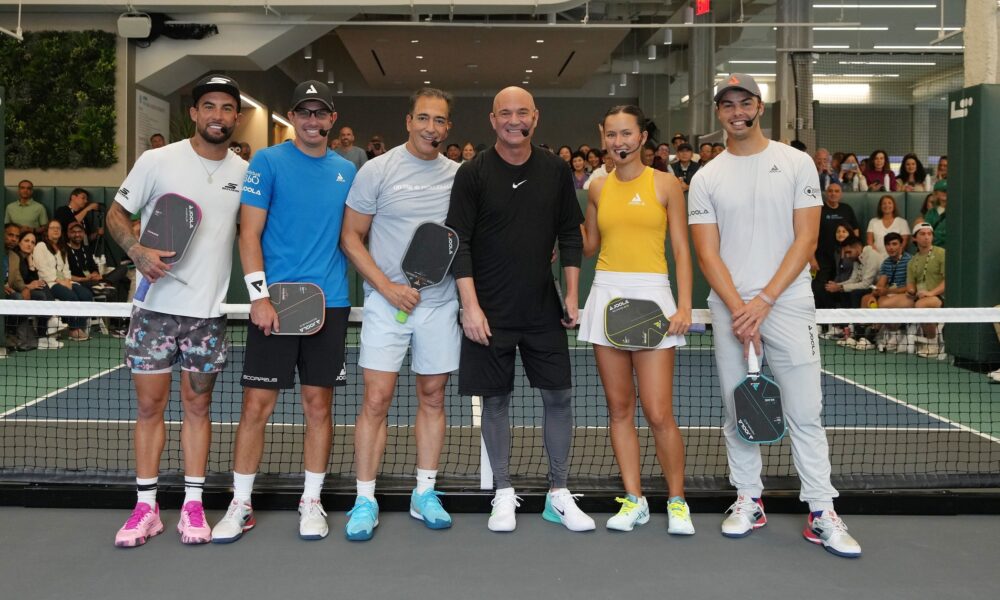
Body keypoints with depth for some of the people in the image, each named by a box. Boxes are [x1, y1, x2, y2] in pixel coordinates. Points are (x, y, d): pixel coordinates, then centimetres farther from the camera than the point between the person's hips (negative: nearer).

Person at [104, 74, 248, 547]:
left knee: (197, 406, 8)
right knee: (150, 406, 4)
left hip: (208, 311, 2)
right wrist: (137, 251, -18)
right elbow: (116, 214, 2)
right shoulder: (157, 161, -3)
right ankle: (146, 507, 15)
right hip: (155, 307, -1)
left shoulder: (244, 171, 4)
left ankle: (193, 505, 17)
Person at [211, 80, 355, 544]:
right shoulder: (268, 162, 0)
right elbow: (250, 233, -5)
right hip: (274, 301, -3)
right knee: (257, 404, 0)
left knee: (318, 403, 7)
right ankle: (240, 505, 13)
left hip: (329, 302, 3)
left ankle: (312, 502, 20)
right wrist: (259, 295, -13)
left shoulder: (346, 171, 12)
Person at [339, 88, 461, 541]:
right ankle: (365, 500, 7)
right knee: (377, 400, -5)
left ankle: (424, 494, 21)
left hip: (441, 303, 4)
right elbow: (351, 237, -2)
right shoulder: (377, 170, -3)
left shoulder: (458, 175, 8)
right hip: (387, 301, -3)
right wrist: (387, 286, -12)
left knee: (433, 397, 9)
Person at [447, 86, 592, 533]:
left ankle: (559, 495, 18)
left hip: (543, 310, 3)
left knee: (559, 397, 4)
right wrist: (470, 305, -13)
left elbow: (570, 236, 10)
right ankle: (504, 494, 20)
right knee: (495, 400, 5)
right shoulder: (473, 174, -5)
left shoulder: (556, 171, 4)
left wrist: (572, 294, 5)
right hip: (489, 310, -2)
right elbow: (459, 243, -7)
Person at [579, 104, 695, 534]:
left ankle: (677, 502, 11)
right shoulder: (598, 188, 11)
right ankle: (634, 500, 17)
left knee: (658, 413, -7)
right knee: (619, 408, 7)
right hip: (607, 294, 4)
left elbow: (681, 249, -1)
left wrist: (684, 306, -9)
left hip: (651, 295, -4)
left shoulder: (666, 184, 1)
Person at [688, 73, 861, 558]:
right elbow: (708, 254, 1)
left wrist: (763, 301, -12)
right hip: (729, 310, 2)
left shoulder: (797, 163, 3)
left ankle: (822, 513, 7)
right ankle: (749, 500, 22)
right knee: (737, 410, 9)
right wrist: (738, 309, -12)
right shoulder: (705, 178, 6)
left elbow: (806, 239, -4)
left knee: (805, 413, -2)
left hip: (788, 305, -2)